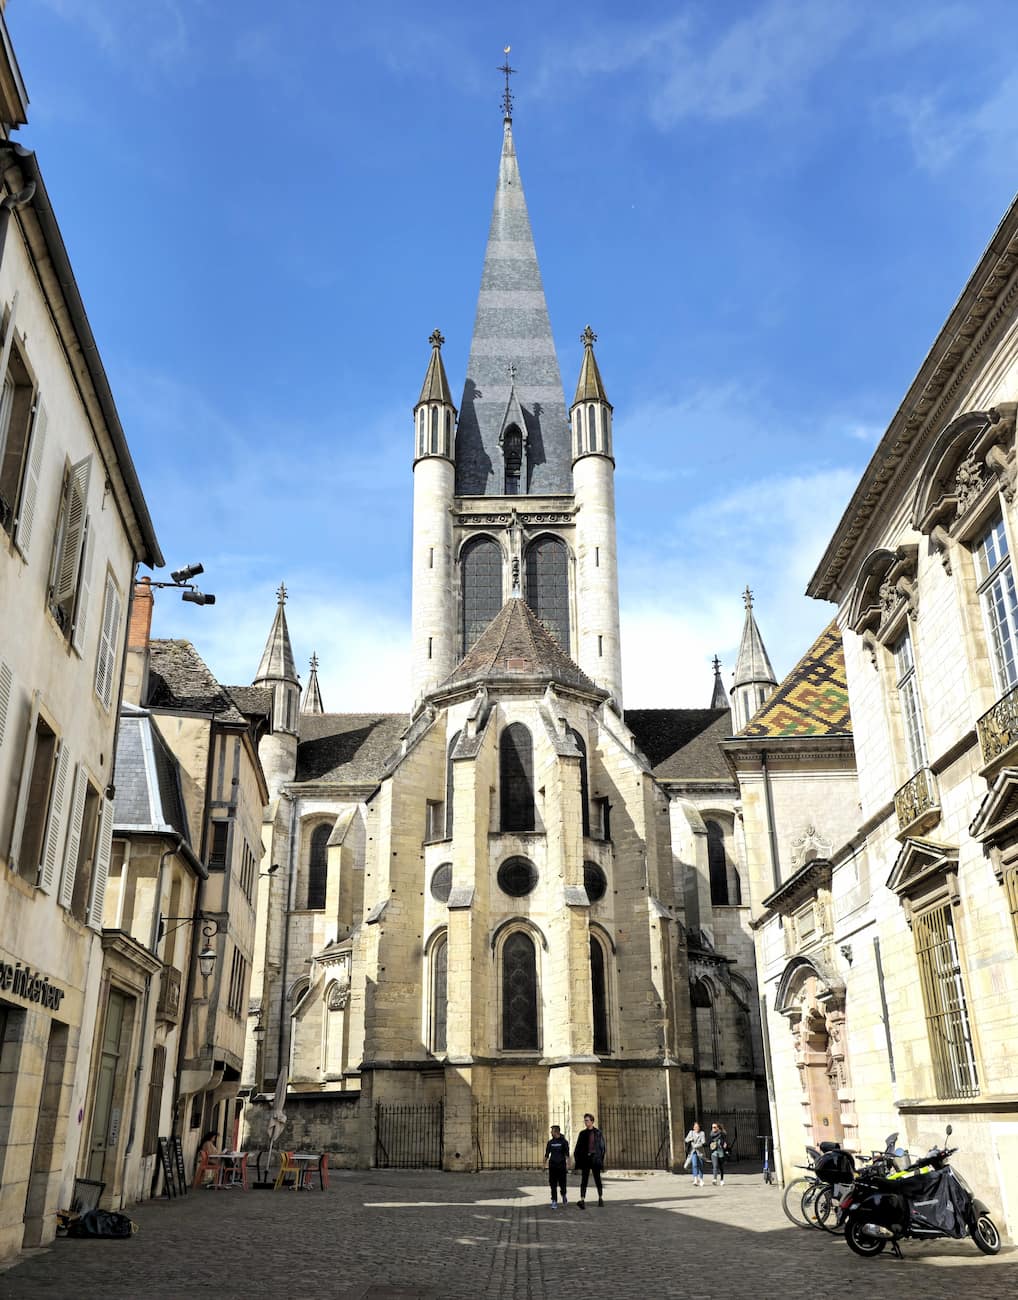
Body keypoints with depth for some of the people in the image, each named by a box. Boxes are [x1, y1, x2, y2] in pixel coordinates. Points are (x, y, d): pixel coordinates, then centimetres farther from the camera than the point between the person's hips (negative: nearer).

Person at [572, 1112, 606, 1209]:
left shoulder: (598, 1133, 3)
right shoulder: (582, 1133, 8)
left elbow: (602, 1147, 2)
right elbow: (578, 1147, 6)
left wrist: (601, 1159, -5)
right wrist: (575, 1157, -5)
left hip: (595, 1158, -1)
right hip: (585, 1158, 1)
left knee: (597, 1179, 7)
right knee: (584, 1180, -10)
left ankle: (600, 1198, 29)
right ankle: (582, 1201, -21)